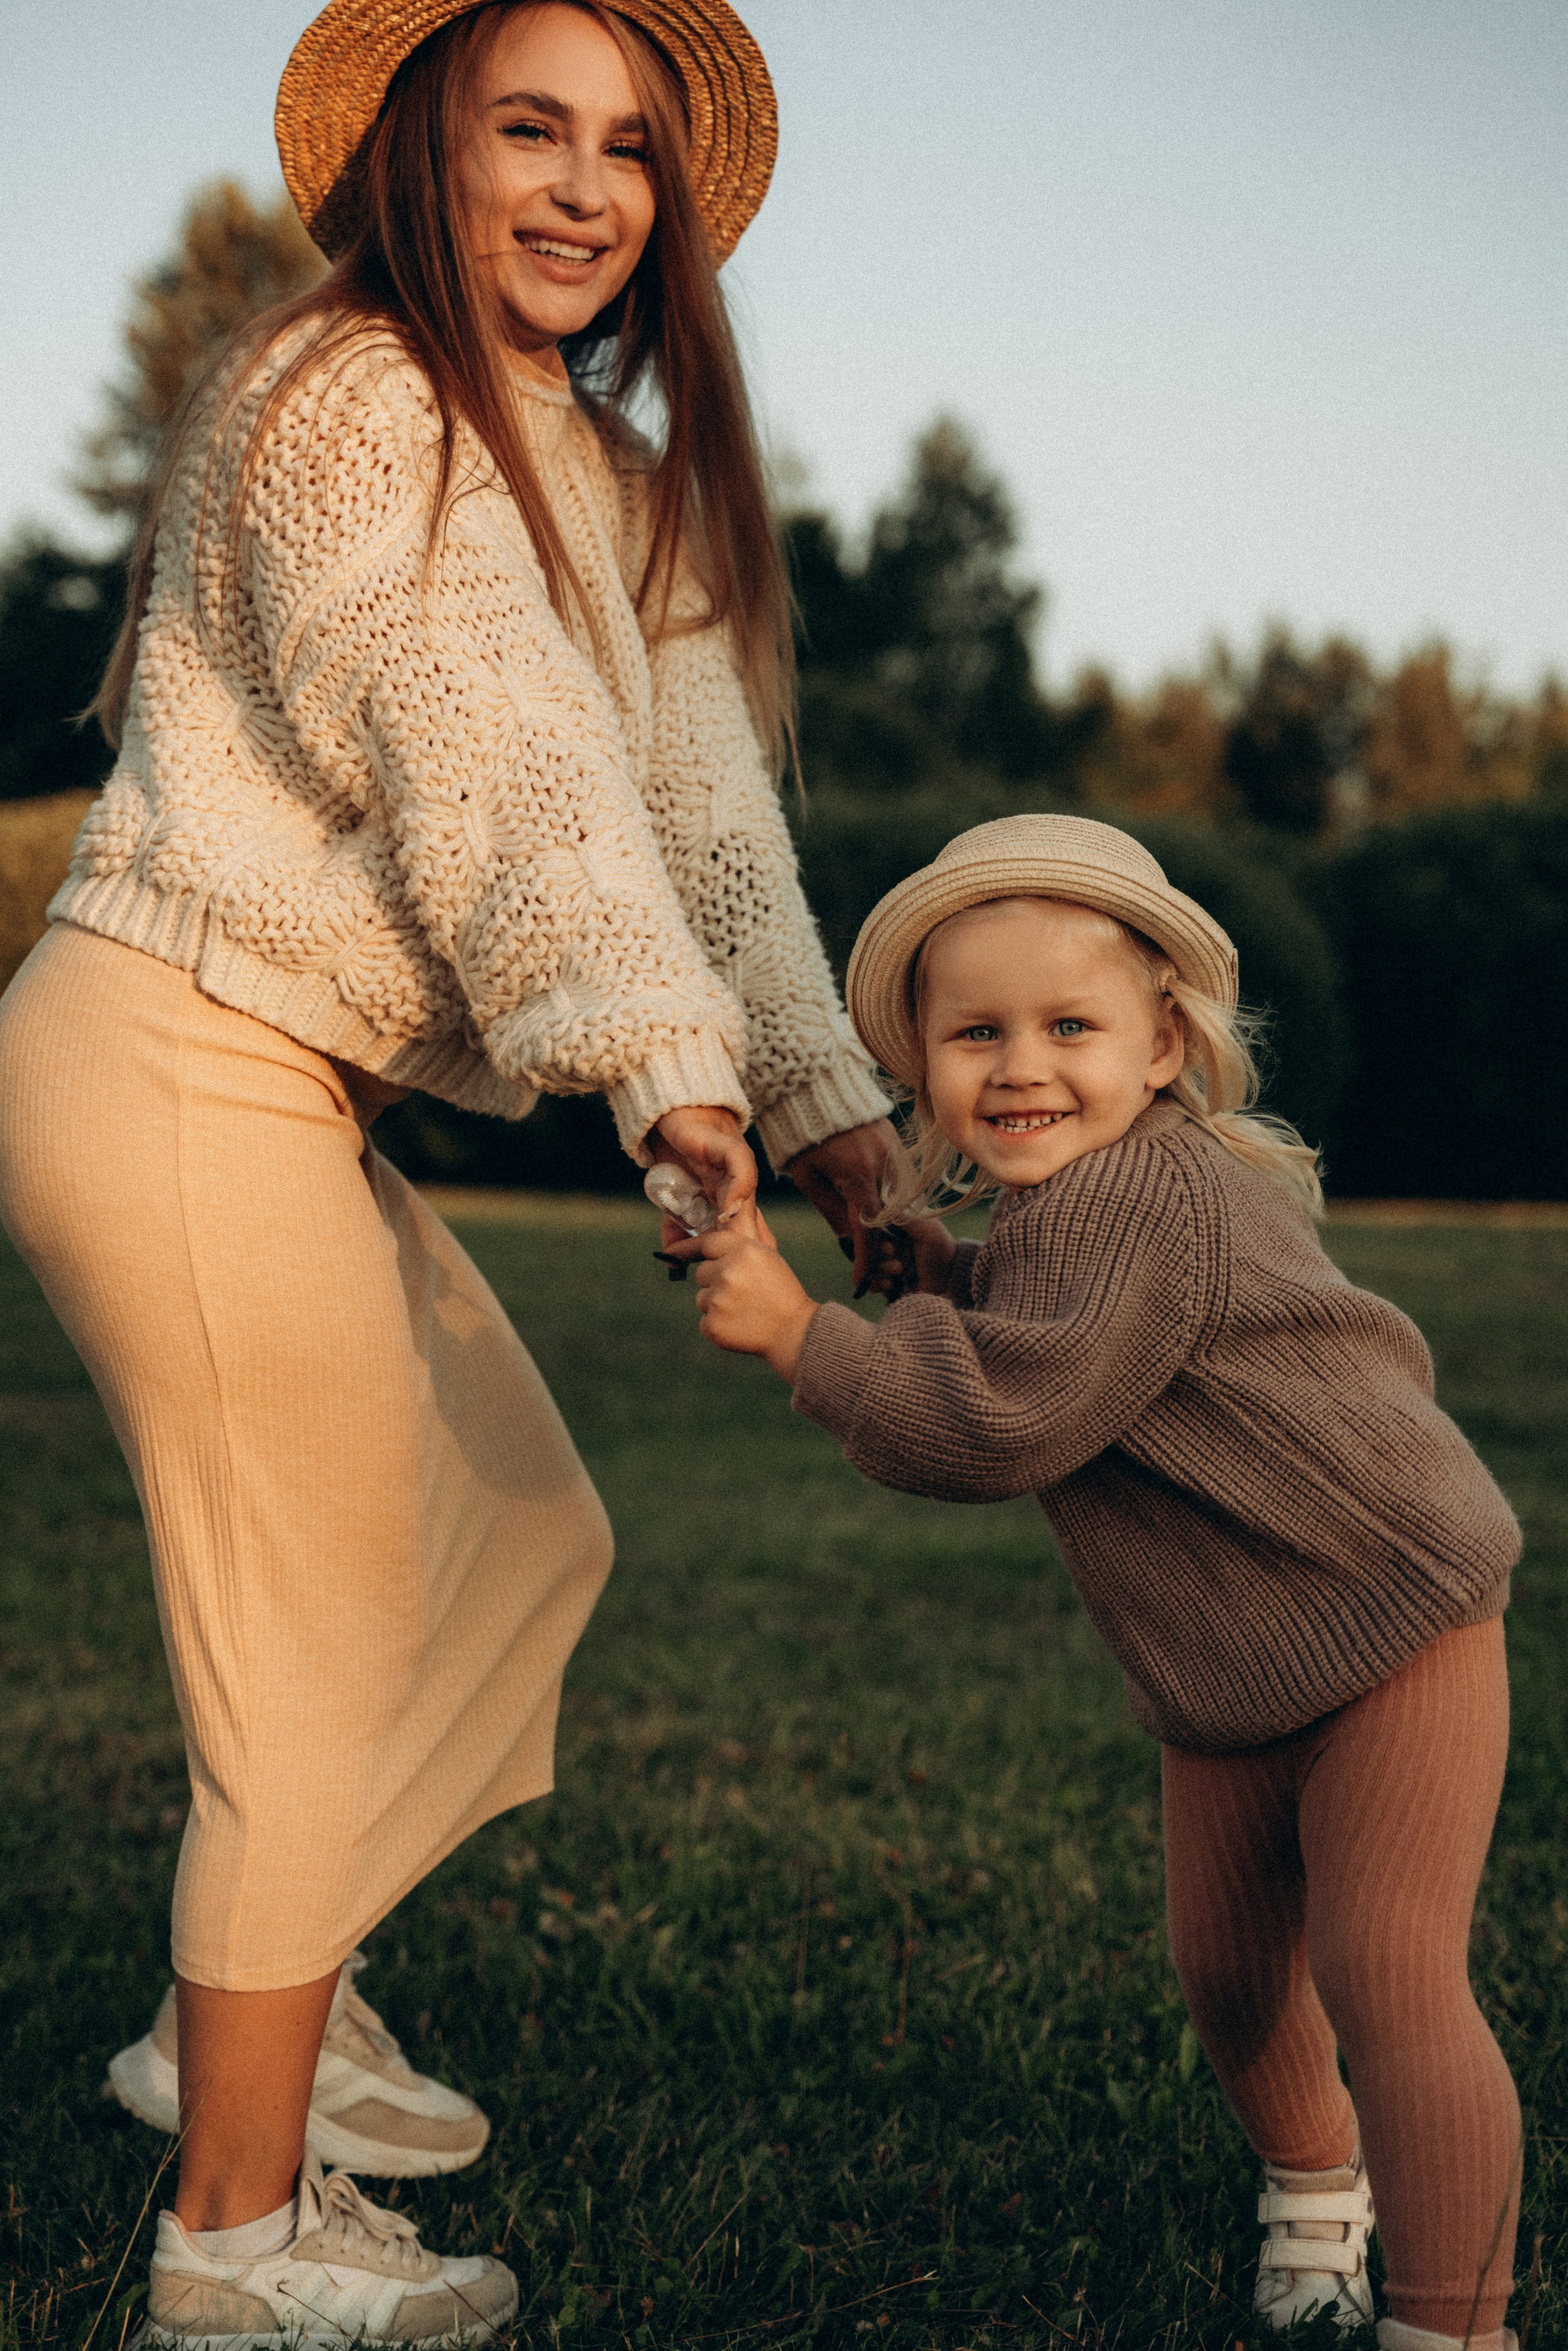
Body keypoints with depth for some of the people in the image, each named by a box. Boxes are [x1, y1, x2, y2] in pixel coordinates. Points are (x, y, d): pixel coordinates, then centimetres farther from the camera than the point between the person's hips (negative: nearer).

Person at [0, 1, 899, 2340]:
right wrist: (667, 1062, -32)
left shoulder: (610, 479, 16)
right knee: (326, 1662, -3)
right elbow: (500, 776, -24)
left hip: (290, 1094, 10)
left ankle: (243, 2017, 31)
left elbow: (700, 801, 8)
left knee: (524, 1535, 18)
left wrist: (822, 1092, -1)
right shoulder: (348, 406, -13)